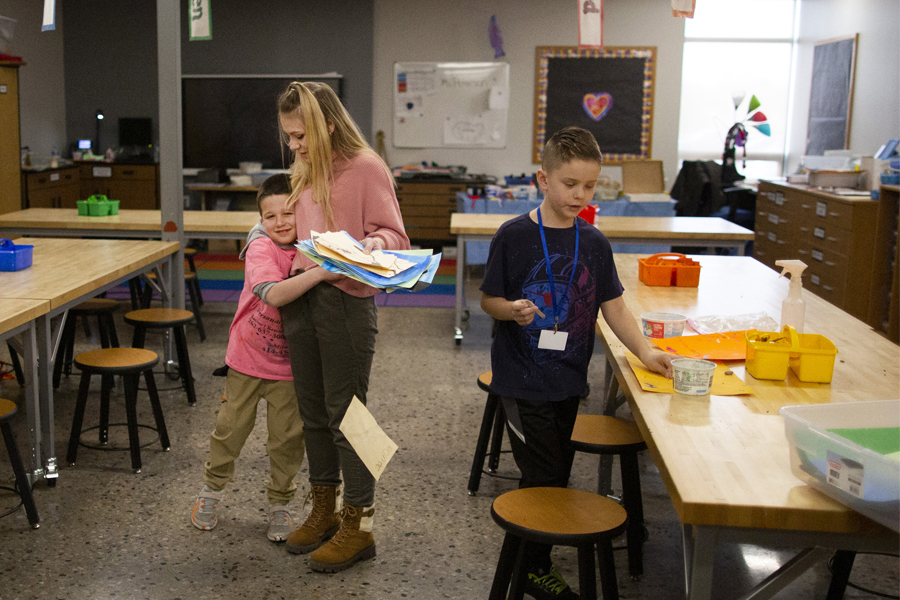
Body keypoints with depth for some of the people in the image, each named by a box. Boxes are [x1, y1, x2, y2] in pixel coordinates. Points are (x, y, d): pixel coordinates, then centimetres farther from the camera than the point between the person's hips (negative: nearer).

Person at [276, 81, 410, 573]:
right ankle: (324, 509, 30)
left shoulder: (367, 168, -8)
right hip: (301, 297, 8)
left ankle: (359, 524, 12)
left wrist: (372, 245, -27)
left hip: (346, 298, -7)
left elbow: (394, 236, -10)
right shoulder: (305, 172, 15)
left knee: (345, 412, -1)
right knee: (312, 410, 14)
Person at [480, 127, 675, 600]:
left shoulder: (593, 243, 3)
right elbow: (488, 299, -4)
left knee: (557, 473, 15)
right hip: (523, 379, -5)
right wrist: (512, 310, -25)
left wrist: (644, 349, -8)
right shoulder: (514, 236, -10)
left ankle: (535, 555, 33)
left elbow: (613, 306, 5)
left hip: (568, 379, 5)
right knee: (542, 477, -2)